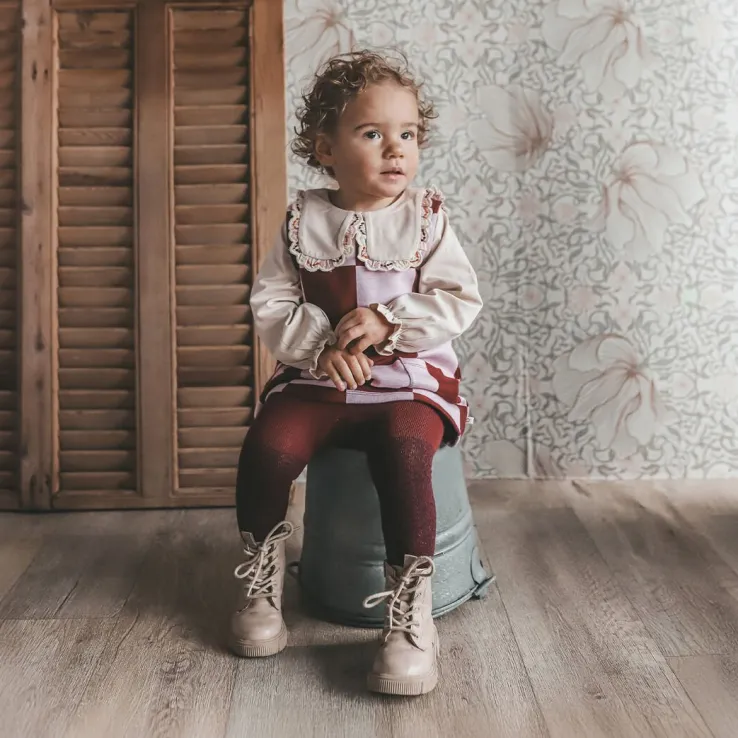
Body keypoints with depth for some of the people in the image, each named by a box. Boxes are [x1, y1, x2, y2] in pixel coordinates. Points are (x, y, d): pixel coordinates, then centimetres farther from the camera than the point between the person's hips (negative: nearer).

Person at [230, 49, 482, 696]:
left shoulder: (425, 219, 1)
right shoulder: (304, 222, 4)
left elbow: (461, 302, -5)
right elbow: (271, 305, 1)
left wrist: (387, 321, -18)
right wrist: (323, 341, -16)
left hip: (410, 381, -2)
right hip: (318, 380, 2)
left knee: (404, 449, -32)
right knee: (268, 445, -21)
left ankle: (412, 612, -19)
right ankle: (262, 586, 4)